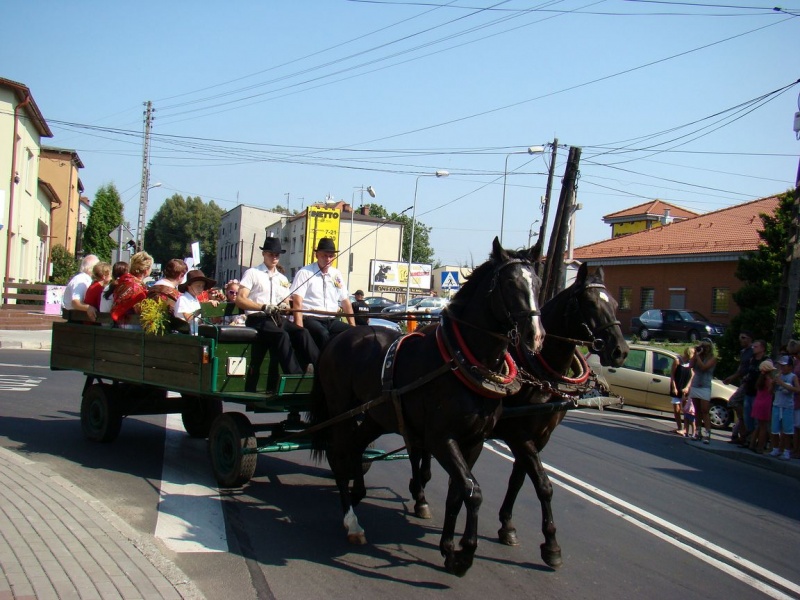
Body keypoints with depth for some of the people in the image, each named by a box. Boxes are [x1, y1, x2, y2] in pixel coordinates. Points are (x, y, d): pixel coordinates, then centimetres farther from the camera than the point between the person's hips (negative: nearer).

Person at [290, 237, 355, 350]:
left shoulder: (337, 274, 15)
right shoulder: (305, 273, -2)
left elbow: (346, 301, 19)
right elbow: (297, 302, -11)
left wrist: (353, 327, 9)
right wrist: (300, 329, -22)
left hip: (331, 320, 6)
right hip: (310, 319, -5)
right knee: (323, 335, -37)